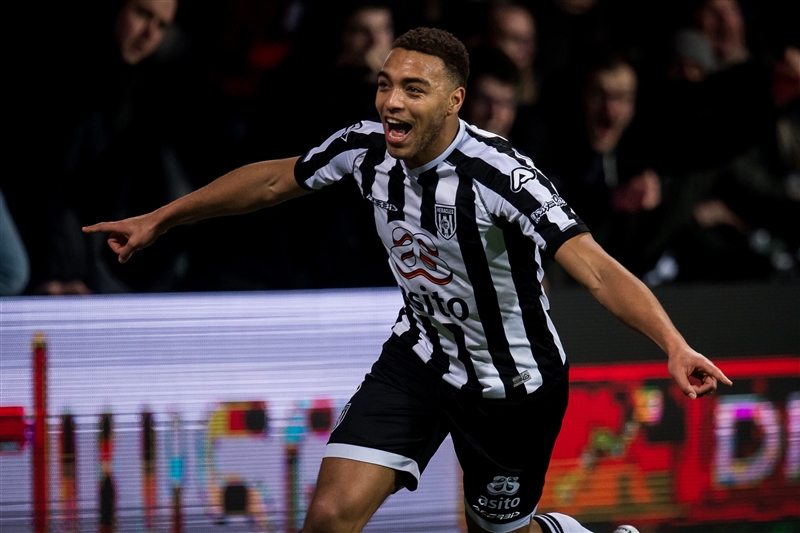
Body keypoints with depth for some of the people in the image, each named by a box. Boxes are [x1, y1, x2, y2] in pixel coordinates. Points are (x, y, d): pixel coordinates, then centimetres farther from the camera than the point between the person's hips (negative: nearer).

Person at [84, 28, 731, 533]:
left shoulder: (498, 174, -31)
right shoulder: (367, 147, -13)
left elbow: (595, 267, -40)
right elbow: (275, 179, 6)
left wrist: (674, 345, -54)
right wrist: (156, 221, 12)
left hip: (512, 384, -4)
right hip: (421, 353, 4)